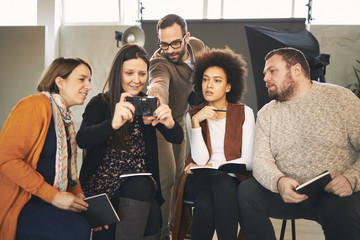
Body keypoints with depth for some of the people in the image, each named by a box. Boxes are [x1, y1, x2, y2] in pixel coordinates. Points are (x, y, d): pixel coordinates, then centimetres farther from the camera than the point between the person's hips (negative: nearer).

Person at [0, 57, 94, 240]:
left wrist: (79, 195, 2)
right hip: (16, 204, -9)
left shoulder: (66, 118, 16)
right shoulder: (37, 105, -12)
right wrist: (53, 195, -21)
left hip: (47, 200, 9)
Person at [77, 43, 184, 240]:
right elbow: (82, 140, -16)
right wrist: (113, 123, -37)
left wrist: (169, 123, -27)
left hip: (141, 185, 3)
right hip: (102, 184, -3)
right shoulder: (100, 103, 1)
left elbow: (177, 138, -1)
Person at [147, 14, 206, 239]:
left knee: (179, 174, 16)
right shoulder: (160, 62, -35)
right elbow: (158, 83, -59)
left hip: (179, 121, 7)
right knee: (166, 176, -11)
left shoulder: (197, 46, -14)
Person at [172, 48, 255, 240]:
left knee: (205, 203, -34)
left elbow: (248, 161, -2)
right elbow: (201, 159, -6)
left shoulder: (244, 113, 6)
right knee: (221, 181, -35)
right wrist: (196, 122, -14)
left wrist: (212, 165, -7)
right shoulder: (192, 115, 8)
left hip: (232, 181, -1)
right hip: (198, 181, 1)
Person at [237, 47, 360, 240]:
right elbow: (261, 159, 1)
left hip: (336, 194, -3)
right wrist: (279, 181, -22)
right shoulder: (266, 114, 11)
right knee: (246, 192, -21)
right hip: (288, 194, 4)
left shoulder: (340, 98, 1)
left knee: (342, 210, -36)